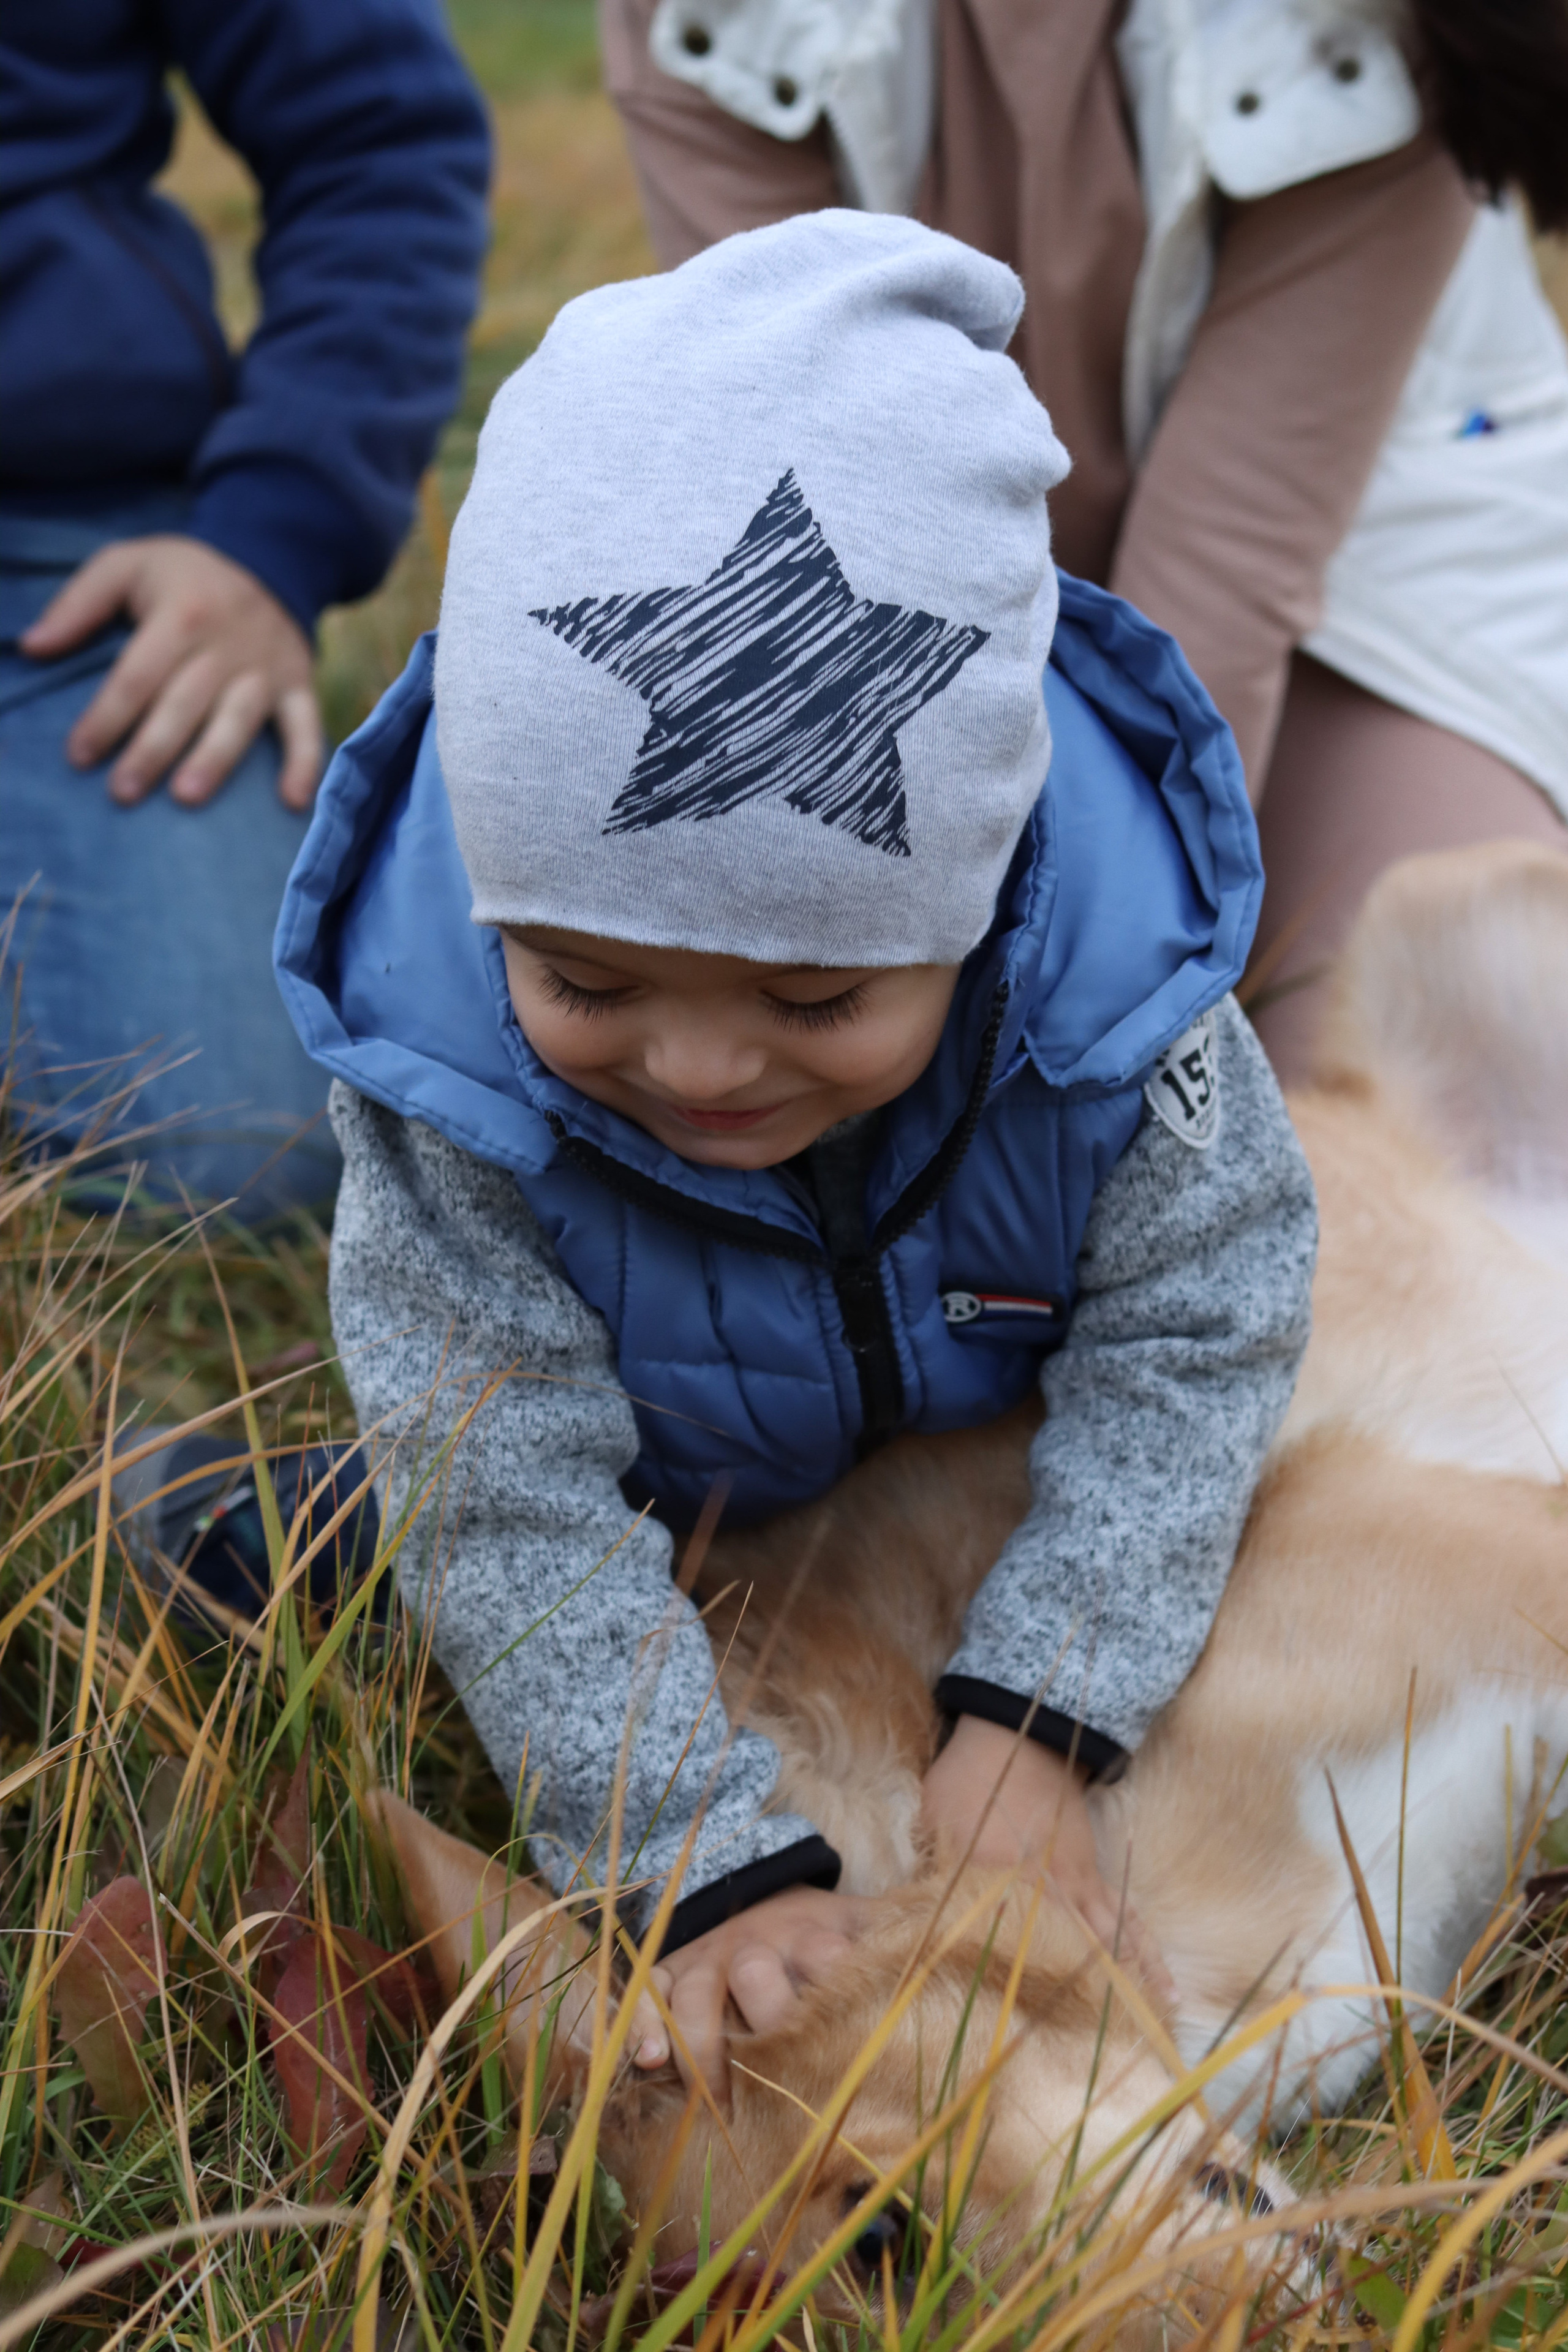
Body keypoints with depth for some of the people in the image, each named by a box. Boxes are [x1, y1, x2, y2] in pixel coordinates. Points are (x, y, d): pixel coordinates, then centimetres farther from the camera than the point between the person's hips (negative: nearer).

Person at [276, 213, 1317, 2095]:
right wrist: (712, 1863, -42)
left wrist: (1030, 1724, -36)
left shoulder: (1112, 957, -40)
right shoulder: (443, 1065, -41)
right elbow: (513, 1508, -36)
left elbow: (1189, 1340, -28)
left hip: (999, 1438, 1)